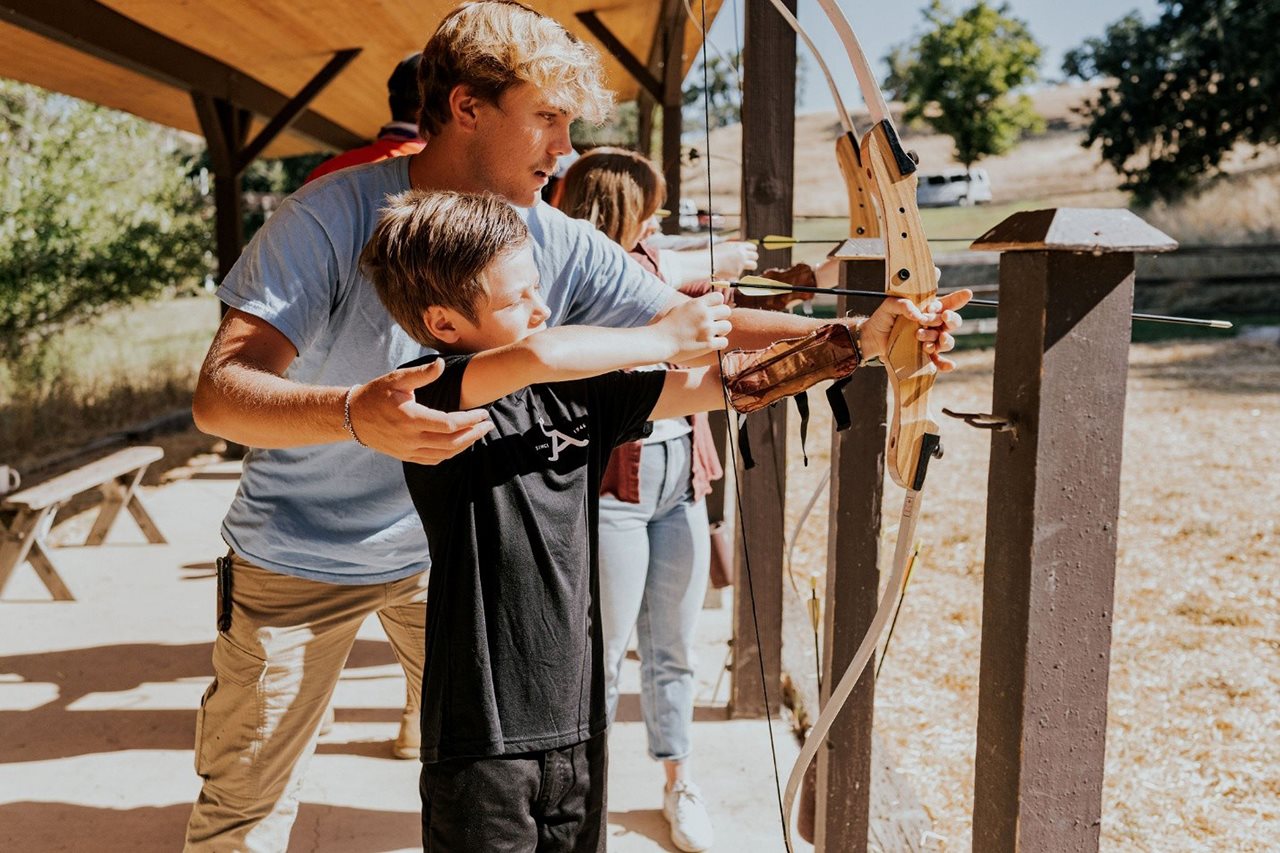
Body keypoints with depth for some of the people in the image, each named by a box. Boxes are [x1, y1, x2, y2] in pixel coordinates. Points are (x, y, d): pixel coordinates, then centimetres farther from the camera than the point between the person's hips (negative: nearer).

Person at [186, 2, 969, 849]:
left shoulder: (559, 244, -11)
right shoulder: (334, 216, -23)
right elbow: (220, 391, -29)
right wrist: (351, 414, -50)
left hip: (450, 550, 3)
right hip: (297, 558, -2)